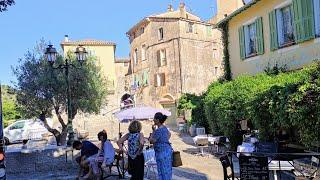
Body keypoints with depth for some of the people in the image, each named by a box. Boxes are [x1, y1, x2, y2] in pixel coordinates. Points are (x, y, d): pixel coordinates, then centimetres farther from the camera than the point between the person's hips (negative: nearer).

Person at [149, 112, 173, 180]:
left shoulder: (159, 130, -21)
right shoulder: (164, 128, 9)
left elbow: (152, 141, -15)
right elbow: (169, 134, 28)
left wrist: (153, 131, -9)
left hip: (162, 152, -10)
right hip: (167, 150, 10)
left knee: (164, 171, 1)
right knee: (167, 171, 17)